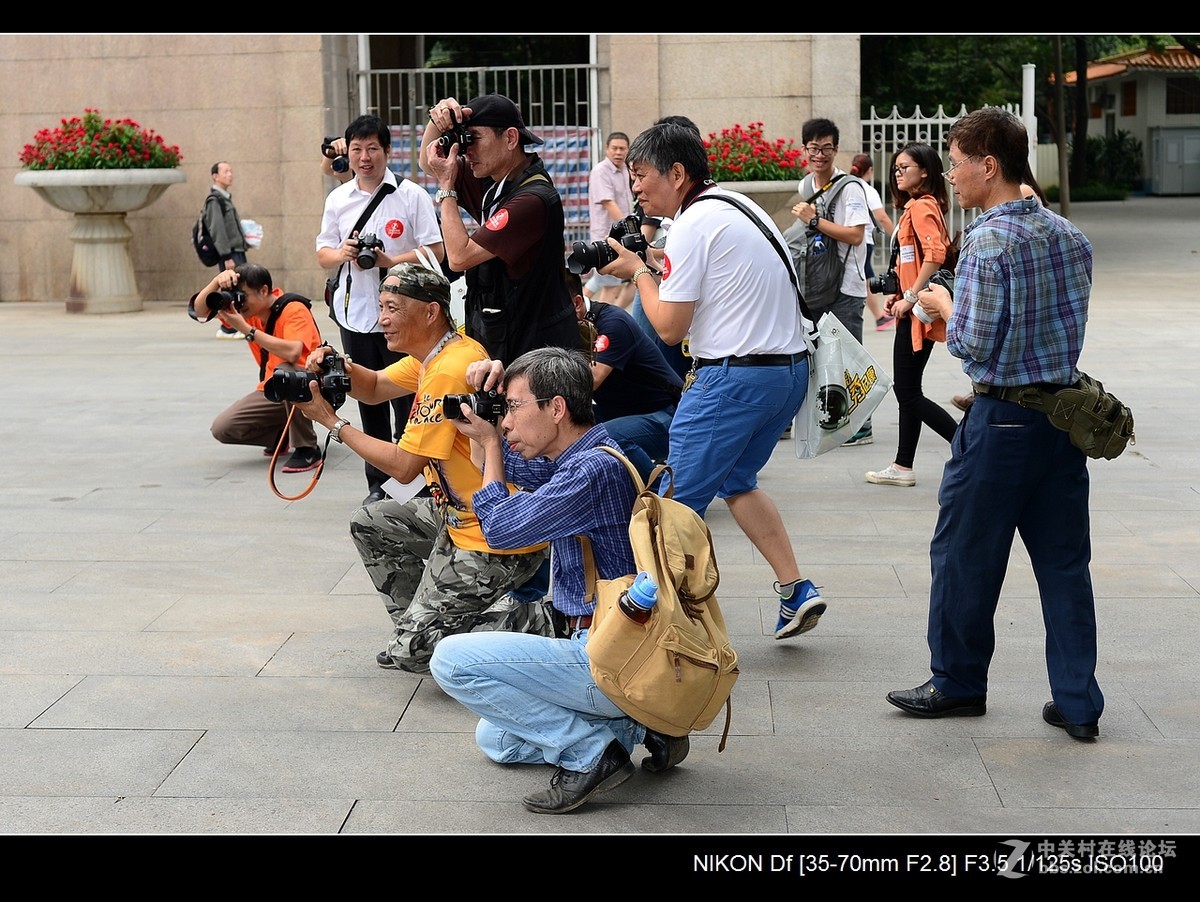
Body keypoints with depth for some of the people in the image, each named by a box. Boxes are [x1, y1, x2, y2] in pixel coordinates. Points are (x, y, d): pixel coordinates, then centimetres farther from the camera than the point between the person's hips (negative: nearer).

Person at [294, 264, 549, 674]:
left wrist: (332, 422, -12)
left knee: (413, 652, -7)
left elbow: (404, 467, -19)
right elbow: (375, 387, 20)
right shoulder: (435, 352, 6)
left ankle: (532, 623, 1)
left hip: (495, 542, -10)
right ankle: (420, 625, 22)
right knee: (369, 523, 19)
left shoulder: (448, 370, -24)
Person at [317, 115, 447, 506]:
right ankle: (377, 483, 20)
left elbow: (436, 251, -7)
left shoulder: (411, 195, -3)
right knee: (369, 402, 11)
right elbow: (323, 255, 14)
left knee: (406, 401, -2)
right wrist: (342, 254, -9)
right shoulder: (337, 199, 10)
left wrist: (392, 261, -20)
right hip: (355, 315, 4)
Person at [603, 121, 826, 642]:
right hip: (790, 367, 10)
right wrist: (655, 268, 15)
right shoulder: (738, 206, 14)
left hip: (736, 376, -10)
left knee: (679, 502, -1)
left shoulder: (692, 226, -13)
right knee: (735, 480, 23)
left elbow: (669, 327, -14)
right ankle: (795, 590, 16)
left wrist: (638, 271, 1)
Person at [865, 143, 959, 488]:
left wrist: (912, 297, -23)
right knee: (907, 390, 13)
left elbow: (935, 254, -27)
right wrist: (901, 295, 15)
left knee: (908, 392, -6)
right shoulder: (917, 205, 16)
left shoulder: (921, 206, -14)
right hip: (912, 310, 10)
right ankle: (903, 467, 19)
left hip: (919, 313, -10)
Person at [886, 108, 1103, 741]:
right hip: (1065, 411, 7)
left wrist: (945, 307, 2)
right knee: (1064, 559, 10)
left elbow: (974, 345, -19)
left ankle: (957, 683, 23)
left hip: (1002, 420, -7)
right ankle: (1078, 702, 13)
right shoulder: (1069, 235, 6)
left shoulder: (988, 242, -16)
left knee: (964, 553, 10)